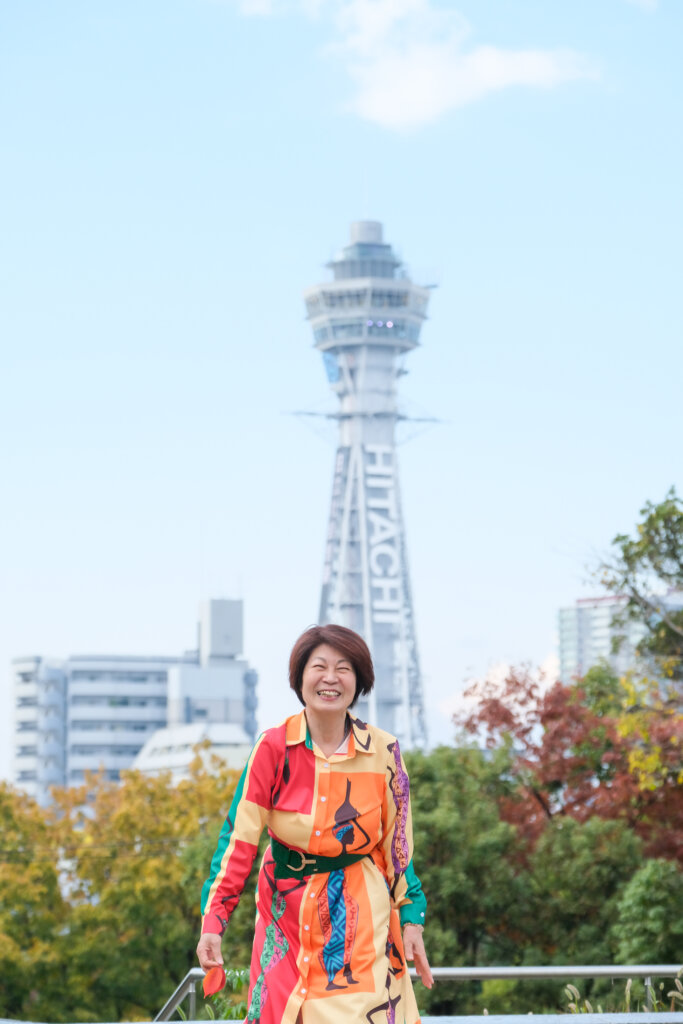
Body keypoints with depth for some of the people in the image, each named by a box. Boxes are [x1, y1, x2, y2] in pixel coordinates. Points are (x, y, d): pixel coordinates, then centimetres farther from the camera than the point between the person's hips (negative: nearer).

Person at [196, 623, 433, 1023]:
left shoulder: (383, 752, -3)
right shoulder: (274, 748, -7)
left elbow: (397, 843, 5)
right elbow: (241, 835, -9)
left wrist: (411, 920, 1)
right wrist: (213, 920, -17)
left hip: (361, 916, 0)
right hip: (288, 913, 0)